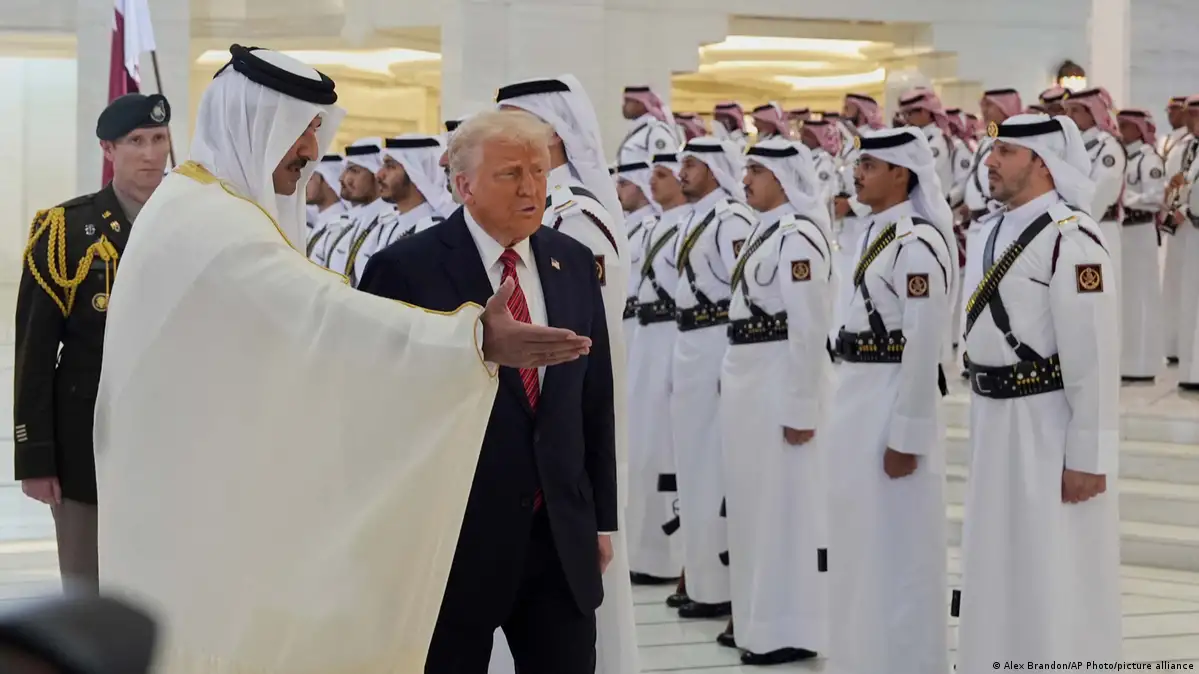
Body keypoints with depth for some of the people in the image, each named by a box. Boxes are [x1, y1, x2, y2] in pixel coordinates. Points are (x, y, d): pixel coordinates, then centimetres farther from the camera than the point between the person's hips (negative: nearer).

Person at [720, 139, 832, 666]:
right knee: (755, 500, 14)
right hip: (750, 379, 10)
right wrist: (731, 376, 17)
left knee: (784, 502, -2)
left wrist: (801, 408, -20)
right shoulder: (765, 230, 14)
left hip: (782, 379, -10)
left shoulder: (798, 236, -16)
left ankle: (791, 631, 6)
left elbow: (809, 328, -19)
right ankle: (761, 620, 23)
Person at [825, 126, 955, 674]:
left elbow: (924, 345, -19)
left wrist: (906, 437, -18)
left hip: (894, 399, -9)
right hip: (856, 397, 9)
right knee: (860, 543, 15)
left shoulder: (918, 242, -16)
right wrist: (849, 404, 17)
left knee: (896, 549, 0)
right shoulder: (873, 233, 13)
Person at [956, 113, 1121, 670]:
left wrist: (1088, 457, -20)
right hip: (995, 421, 9)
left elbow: (1093, 356, -20)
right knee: (1000, 569, 18)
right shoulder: (1000, 231, 10)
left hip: (1048, 426, -9)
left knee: (1052, 577, 0)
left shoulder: (1071, 239, -18)